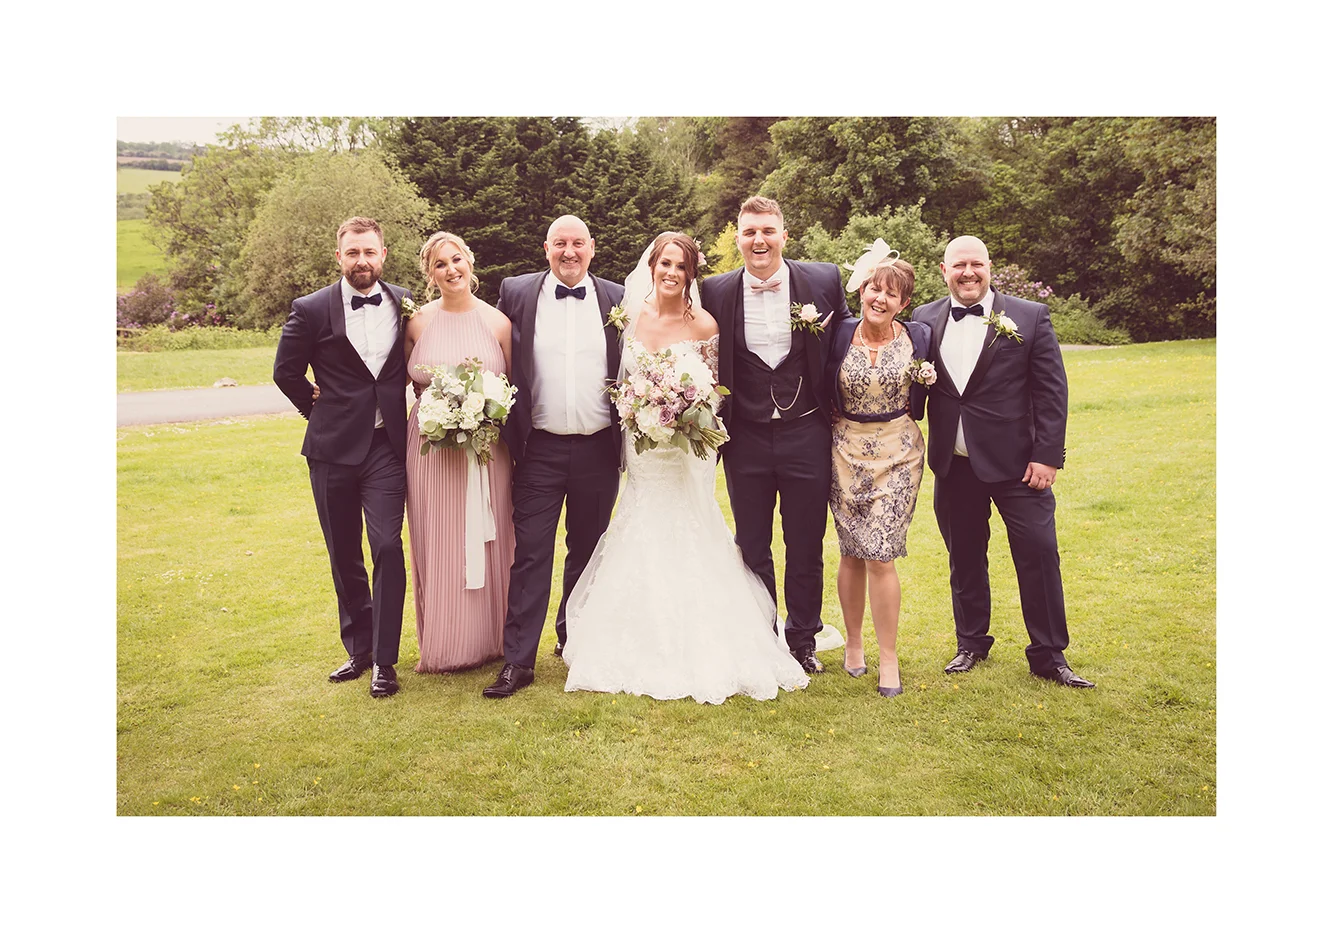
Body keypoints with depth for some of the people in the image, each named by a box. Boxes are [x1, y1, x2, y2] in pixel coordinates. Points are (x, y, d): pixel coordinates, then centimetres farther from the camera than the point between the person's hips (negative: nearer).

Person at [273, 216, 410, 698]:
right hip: (333, 448, 1)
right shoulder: (311, 309, -2)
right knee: (343, 555, 10)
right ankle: (358, 648, 26)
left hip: (386, 446, 0)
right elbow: (286, 371, 7)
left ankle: (384, 660, 0)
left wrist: (415, 412, 8)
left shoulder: (407, 304, 2)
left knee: (387, 546, -11)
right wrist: (319, 411, 6)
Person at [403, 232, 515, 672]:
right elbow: (408, 381, 13)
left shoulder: (497, 322, 1)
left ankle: (489, 640, 25)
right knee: (437, 546, 6)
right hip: (431, 448, 0)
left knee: (487, 543, 8)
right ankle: (441, 646, 21)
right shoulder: (419, 323, 1)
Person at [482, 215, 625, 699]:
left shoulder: (617, 299, 5)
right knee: (530, 554, -1)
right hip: (540, 450, -1)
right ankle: (518, 660, 6)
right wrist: (507, 431, -1)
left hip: (598, 449, 2)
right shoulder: (516, 293, 3)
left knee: (587, 551, 14)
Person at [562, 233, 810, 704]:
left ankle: (694, 653, 13)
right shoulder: (630, 316, 3)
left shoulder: (704, 324, -6)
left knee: (684, 549, -1)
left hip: (685, 449, -3)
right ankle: (642, 652, 21)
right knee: (639, 546, 8)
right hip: (640, 448, 4)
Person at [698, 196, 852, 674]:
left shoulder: (823, 281, -3)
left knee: (806, 548, 11)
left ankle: (803, 641, 30)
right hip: (745, 441, 1)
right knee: (752, 549, 13)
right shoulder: (715, 291, -2)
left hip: (806, 436, 0)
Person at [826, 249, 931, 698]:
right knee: (852, 553, 8)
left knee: (880, 555, -7)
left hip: (897, 453, -1)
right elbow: (823, 393, 4)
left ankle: (888, 657, 7)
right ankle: (854, 642, 28)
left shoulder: (919, 337, -1)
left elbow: (929, 393, 10)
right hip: (846, 451, 1)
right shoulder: (840, 335, -2)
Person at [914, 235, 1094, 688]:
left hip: (1016, 463, -2)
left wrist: (1048, 456, -9)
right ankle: (971, 644, 30)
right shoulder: (926, 320, 5)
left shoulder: (1029, 317, -1)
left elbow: (1051, 392, -3)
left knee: (1039, 554, 0)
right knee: (964, 558, 13)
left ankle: (1049, 655, 16)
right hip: (954, 464, 2)